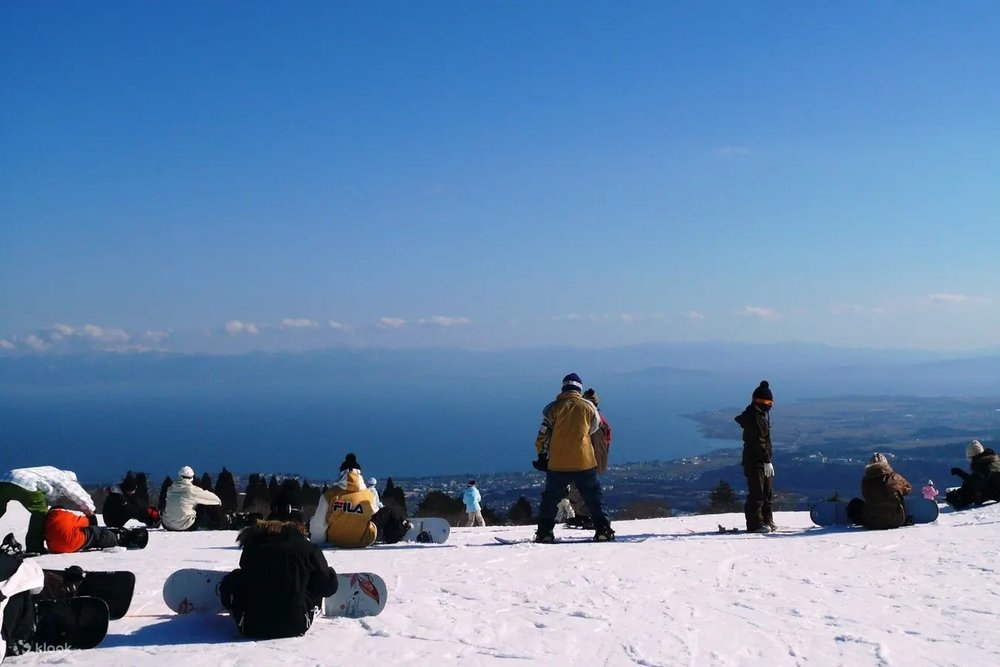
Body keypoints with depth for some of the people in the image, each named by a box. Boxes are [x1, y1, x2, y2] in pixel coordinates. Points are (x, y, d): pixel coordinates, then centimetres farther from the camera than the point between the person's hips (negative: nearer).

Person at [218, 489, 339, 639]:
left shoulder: (253, 542, -1)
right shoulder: (308, 548, -8)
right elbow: (329, 586, 1)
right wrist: (330, 572, 24)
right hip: (294, 628, 0)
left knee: (232, 580, 24)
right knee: (318, 588, 25)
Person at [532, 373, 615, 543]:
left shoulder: (553, 407, -1)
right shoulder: (588, 406, 1)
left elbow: (543, 435, 0)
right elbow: (595, 428, 18)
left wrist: (542, 455, 11)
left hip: (557, 464, 0)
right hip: (584, 463, 0)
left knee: (550, 498, 12)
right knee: (593, 498, 11)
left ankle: (544, 532, 7)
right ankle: (603, 530, 5)